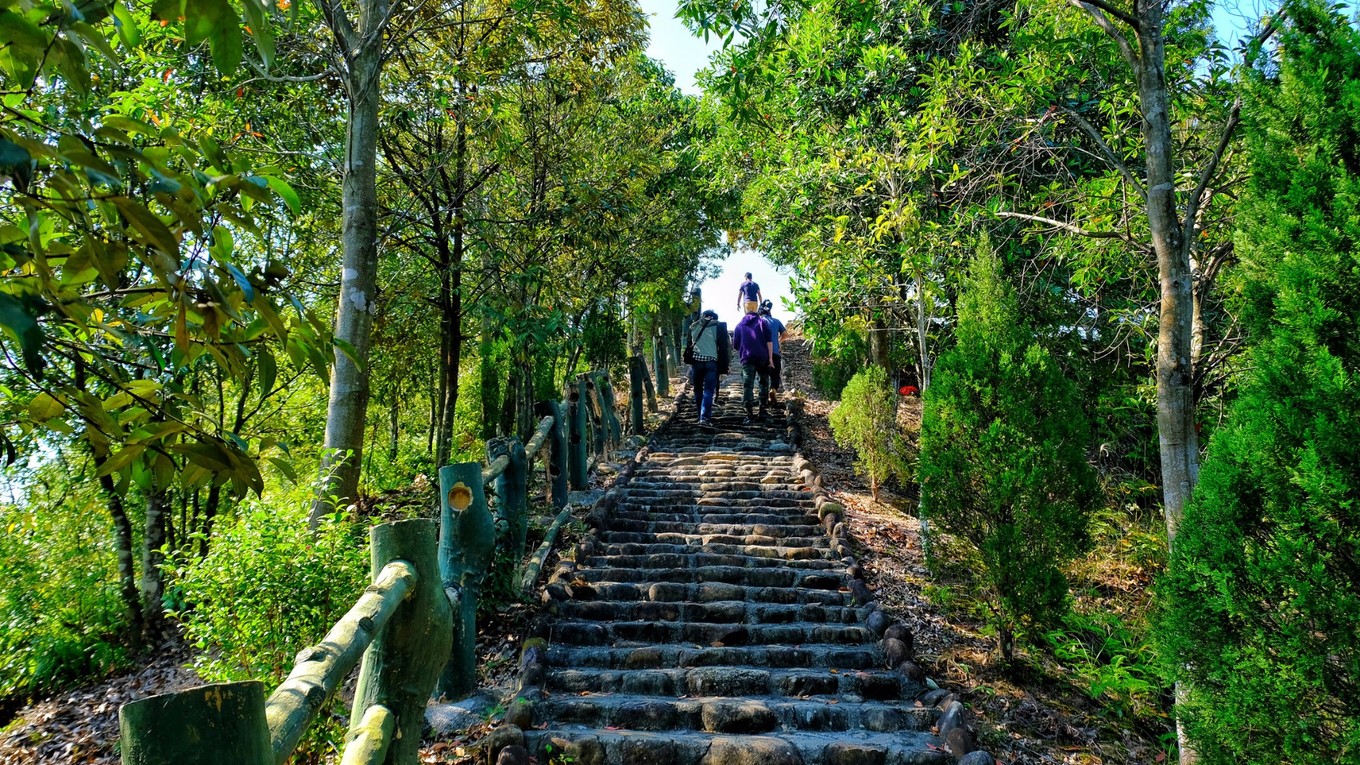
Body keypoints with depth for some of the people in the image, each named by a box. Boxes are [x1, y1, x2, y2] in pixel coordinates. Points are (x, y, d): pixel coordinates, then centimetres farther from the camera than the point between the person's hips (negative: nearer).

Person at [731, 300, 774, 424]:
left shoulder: (739, 325, 11)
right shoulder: (763, 322, 6)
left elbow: (735, 345, 14)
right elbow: (769, 341, -3)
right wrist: (770, 358, -3)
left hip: (746, 359, 0)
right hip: (762, 358, 0)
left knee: (747, 385, -2)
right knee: (764, 383, 15)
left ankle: (749, 415, -11)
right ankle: (762, 411, 15)